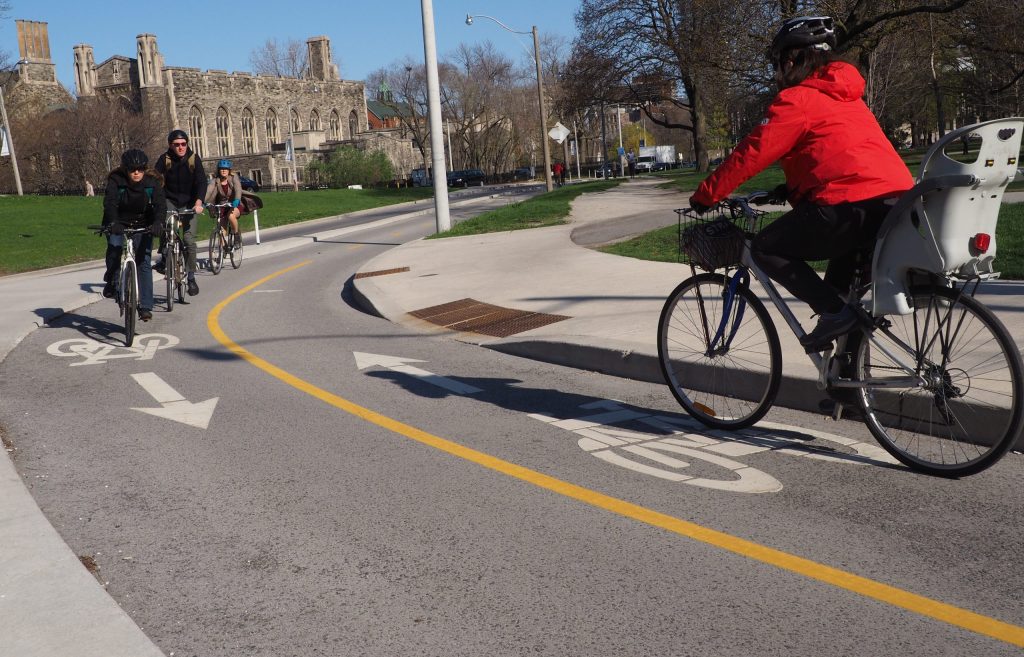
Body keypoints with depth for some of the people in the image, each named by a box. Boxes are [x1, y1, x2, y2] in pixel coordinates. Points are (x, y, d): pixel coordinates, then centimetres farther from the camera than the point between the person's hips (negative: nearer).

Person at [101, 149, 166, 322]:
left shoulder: (152, 181, -12)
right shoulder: (115, 180, -15)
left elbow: (160, 204, -24)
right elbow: (109, 203, -29)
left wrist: (158, 222, -44)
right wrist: (112, 223, -47)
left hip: (142, 225, 1)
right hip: (119, 224, -1)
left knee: (144, 262, -7)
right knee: (114, 248, -29)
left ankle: (145, 307, -4)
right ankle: (111, 282, -2)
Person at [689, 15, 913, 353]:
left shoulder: (796, 100, -1)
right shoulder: (846, 95, 26)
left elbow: (751, 153, -4)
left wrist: (705, 194, 5)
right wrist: (790, 188, 35)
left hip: (853, 205, -9)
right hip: (898, 202, 9)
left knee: (765, 249, 3)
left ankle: (834, 312, -5)